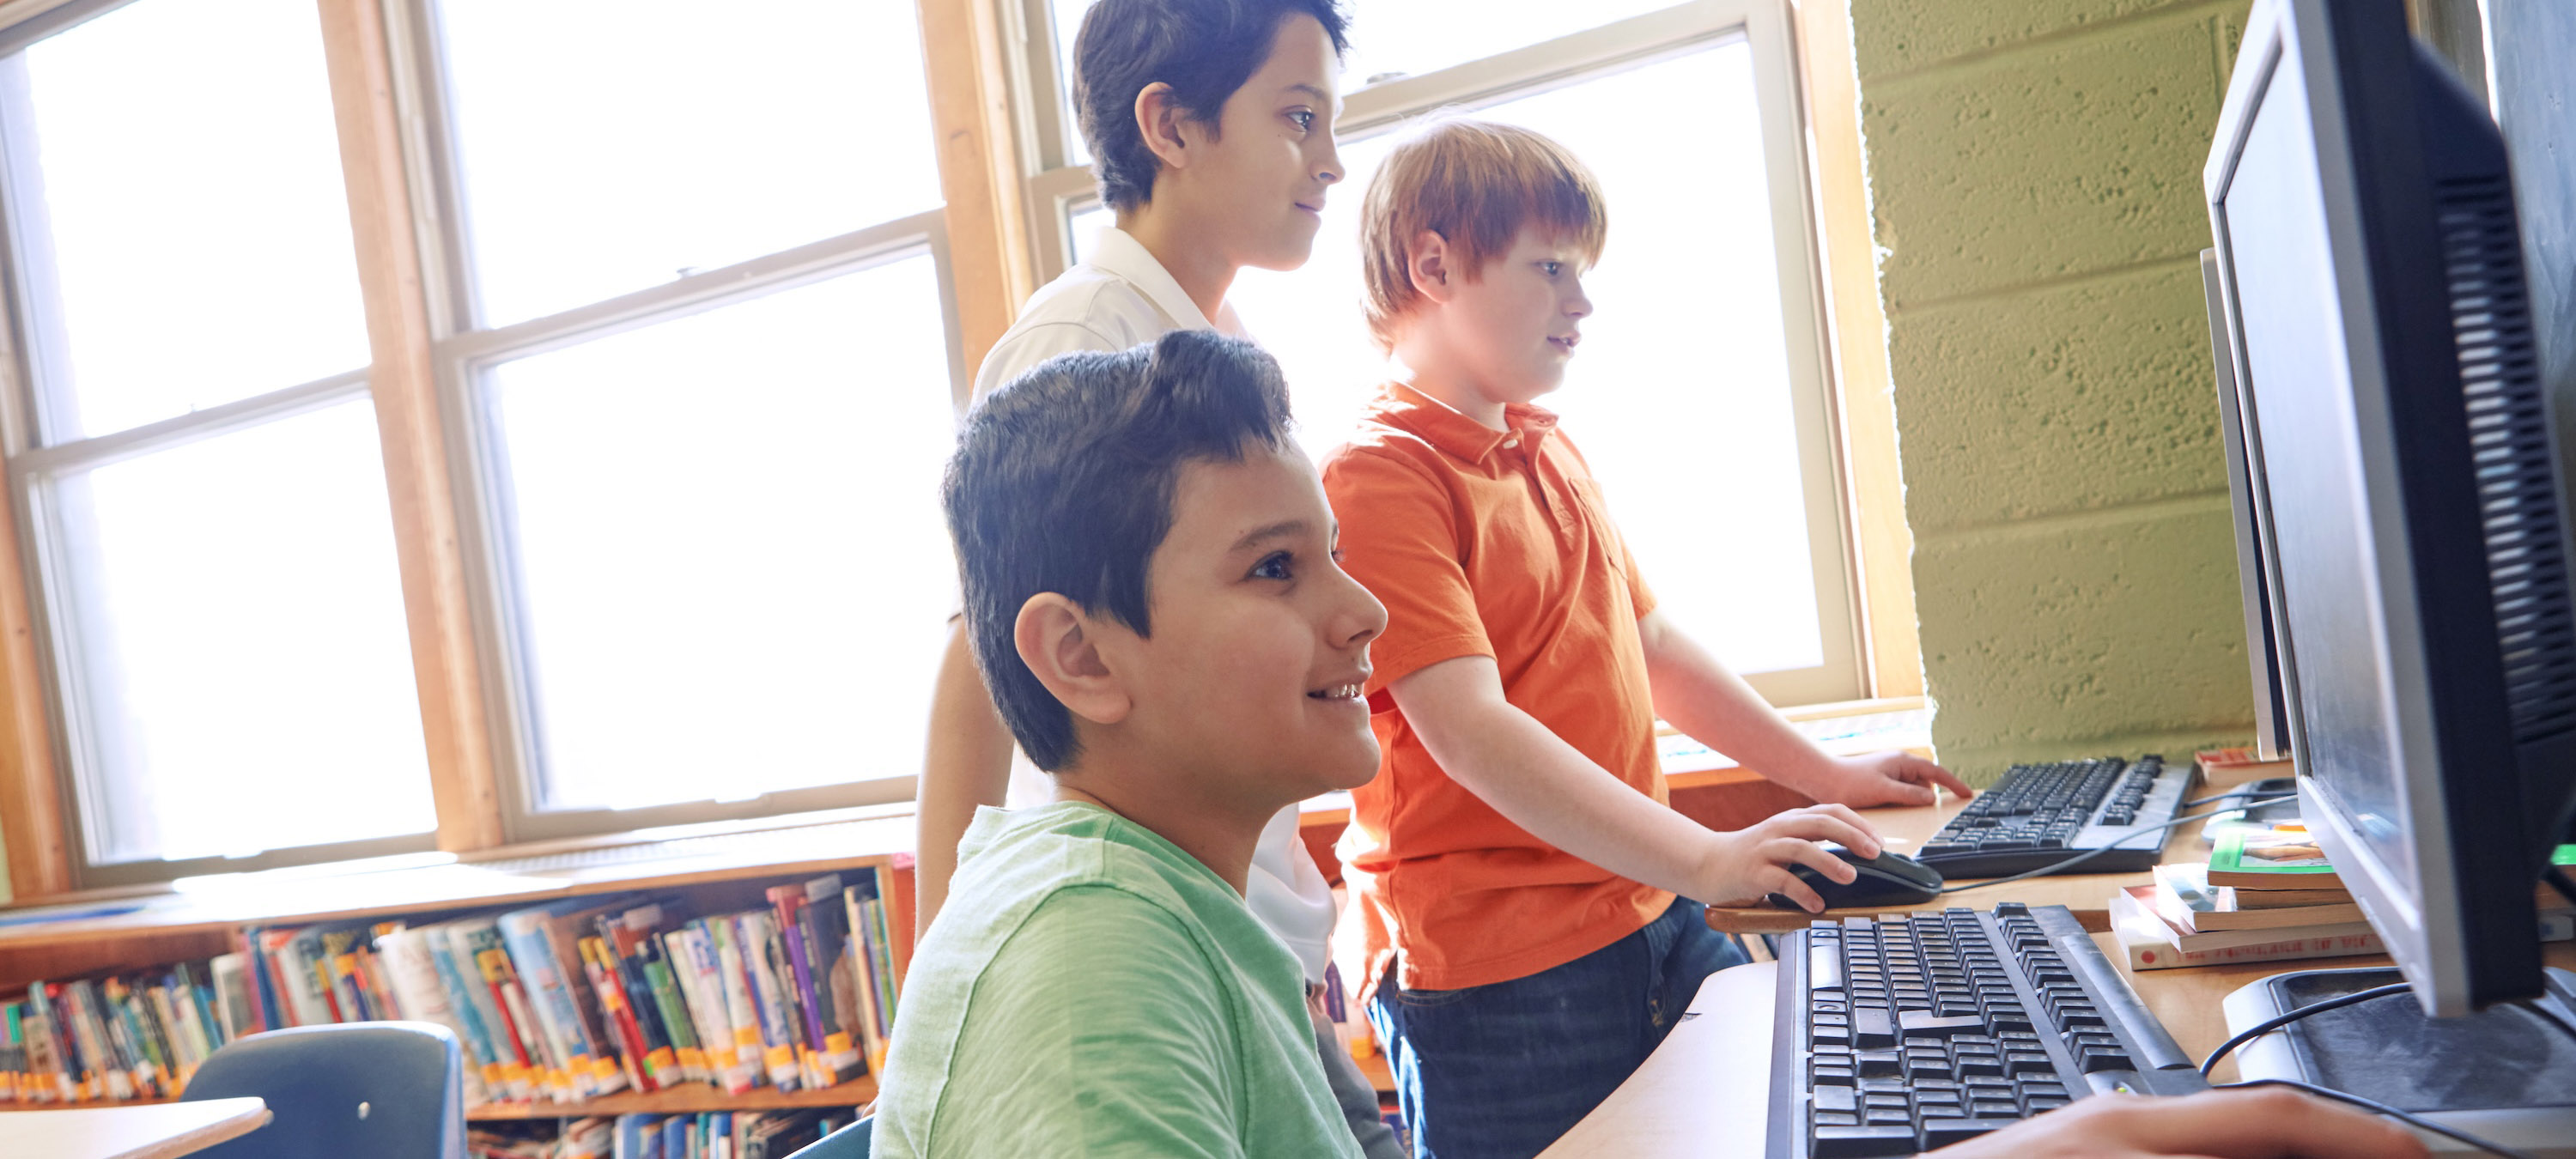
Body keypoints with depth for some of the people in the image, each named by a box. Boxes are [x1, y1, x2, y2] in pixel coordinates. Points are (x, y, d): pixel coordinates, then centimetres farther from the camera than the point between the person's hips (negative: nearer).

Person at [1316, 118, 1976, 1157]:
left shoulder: (1554, 455, 14)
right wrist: (1702, 858, -28)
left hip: (1649, 919, 8)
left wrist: (1825, 776, 22)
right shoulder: (1379, 480, -15)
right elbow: (1471, 732, -23)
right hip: (1500, 981, -8)